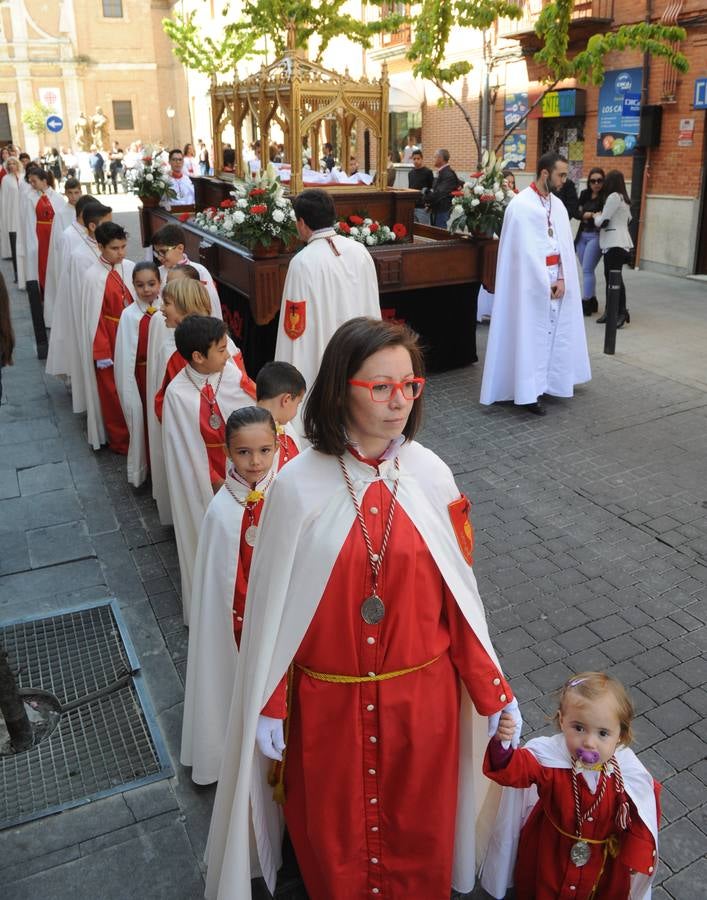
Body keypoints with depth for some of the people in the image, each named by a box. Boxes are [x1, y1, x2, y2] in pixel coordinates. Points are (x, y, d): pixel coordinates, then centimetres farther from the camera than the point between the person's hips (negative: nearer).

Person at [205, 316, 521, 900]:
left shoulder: (431, 476, -11)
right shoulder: (298, 485, -17)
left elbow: (459, 593, -4)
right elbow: (273, 606, -8)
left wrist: (494, 692, -1)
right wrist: (269, 709, -3)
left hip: (423, 694, 1)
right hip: (328, 700, -1)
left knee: (419, 824, 23)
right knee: (334, 828, 23)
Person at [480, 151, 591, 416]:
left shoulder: (557, 205, 11)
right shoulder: (521, 205, -12)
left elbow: (565, 245, 8)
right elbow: (526, 251, -15)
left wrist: (561, 279, -5)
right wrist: (545, 284, -13)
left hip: (555, 282, 7)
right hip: (531, 282, -7)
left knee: (552, 332, 10)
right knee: (529, 335, -3)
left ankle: (541, 384, 21)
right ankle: (527, 392, 2)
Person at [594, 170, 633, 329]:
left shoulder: (613, 197, -10)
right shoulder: (623, 198, 16)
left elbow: (602, 222, -11)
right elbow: (628, 219, 21)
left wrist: (596, 216, 11)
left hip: (615, 243, -10)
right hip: (614, 242, 10)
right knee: (609, 276, 9)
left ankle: (622, 313, -15)